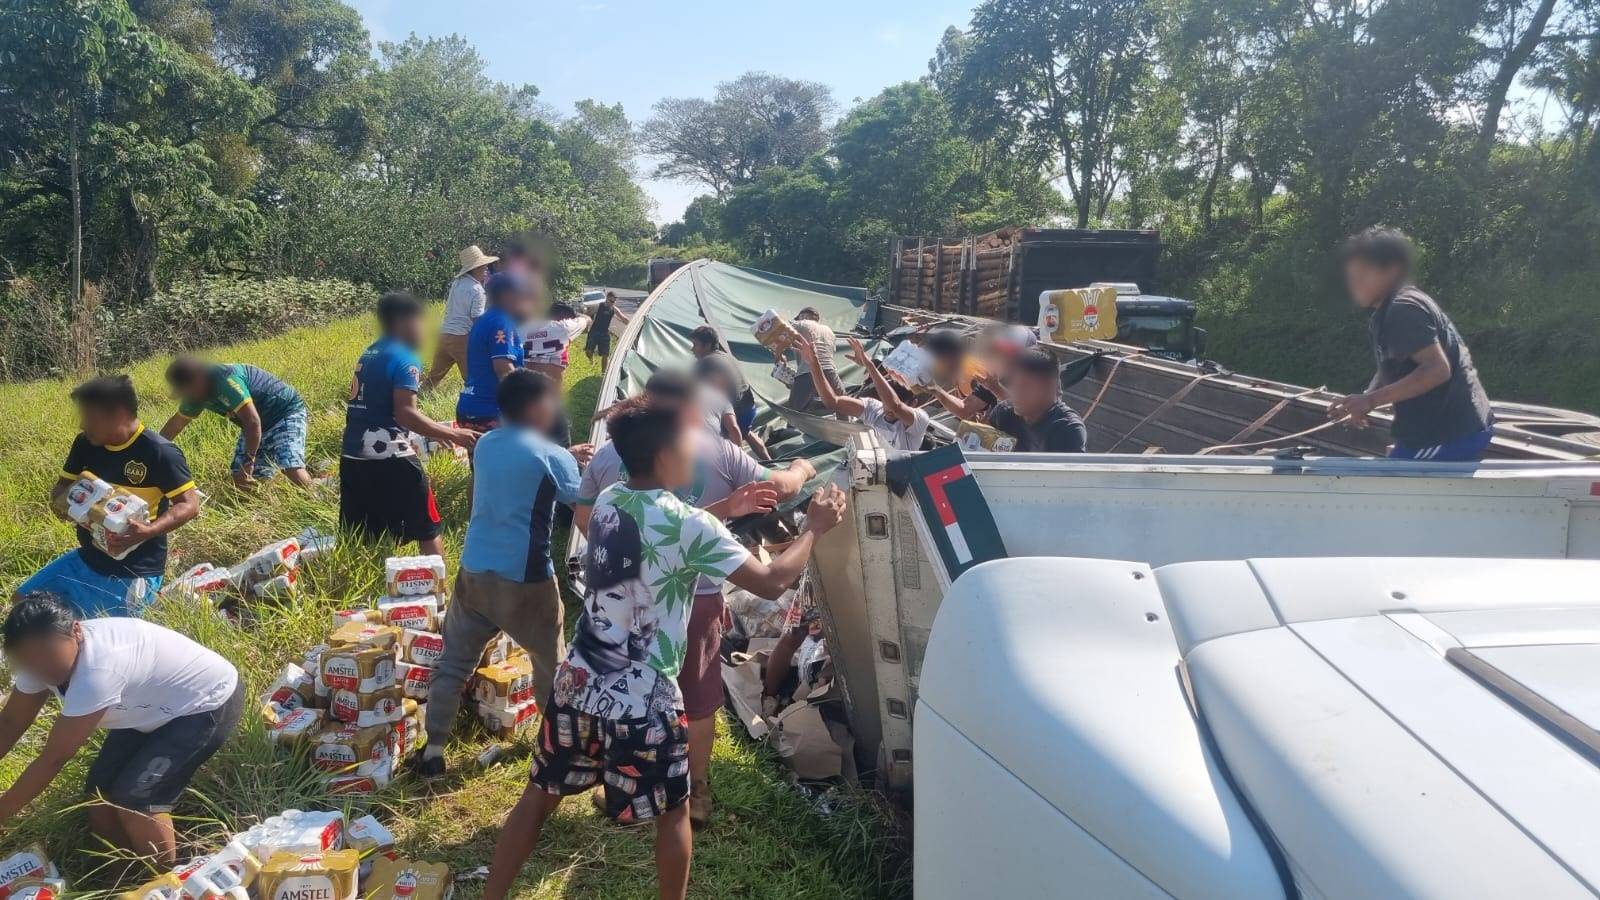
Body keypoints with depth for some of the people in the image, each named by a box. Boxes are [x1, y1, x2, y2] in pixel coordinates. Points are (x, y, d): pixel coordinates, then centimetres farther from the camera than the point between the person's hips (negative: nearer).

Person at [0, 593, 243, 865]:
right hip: (156, 708, 9)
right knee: (101, 790, 2)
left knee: (134, 797, -15)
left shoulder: (96, 671, -36)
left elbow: (54, 758, -27)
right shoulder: (43, 654, -11)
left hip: (210, 703, -9)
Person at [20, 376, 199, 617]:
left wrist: (149, 531, -36)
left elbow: (190, 505, -21)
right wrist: (62, 500, -12)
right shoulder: (86, 443, 2)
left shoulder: (159, 453, -21)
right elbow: (62, 487, 13)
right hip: (85, 560, 8)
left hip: (131, 573, -8)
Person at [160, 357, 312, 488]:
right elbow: (175, 424, 15)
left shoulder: (225, 381, -30)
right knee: (240, 479, -3)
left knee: (292, 469, -30)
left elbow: (253, 421, -34)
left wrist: (248, 462, -30)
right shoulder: (196, 393, -2)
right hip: (262, 424, 9)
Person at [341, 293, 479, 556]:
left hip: (352, 454, 8)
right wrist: (453, 434, -16)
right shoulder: (405, 359, -10)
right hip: (388, 456, -8)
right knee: (427, 530, 5)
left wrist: (433, 430, 24)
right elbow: (405, 414, -19)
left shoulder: (369, 354, 17)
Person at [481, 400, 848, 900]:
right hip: (643, 703, -6)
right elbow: (771, 582, -16)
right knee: (673, 814, 16)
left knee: (539, 797, 20)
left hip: (577, 686, 6)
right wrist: (814, 527, -2)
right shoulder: (691, 526, -18)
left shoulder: (608, 501, 3)